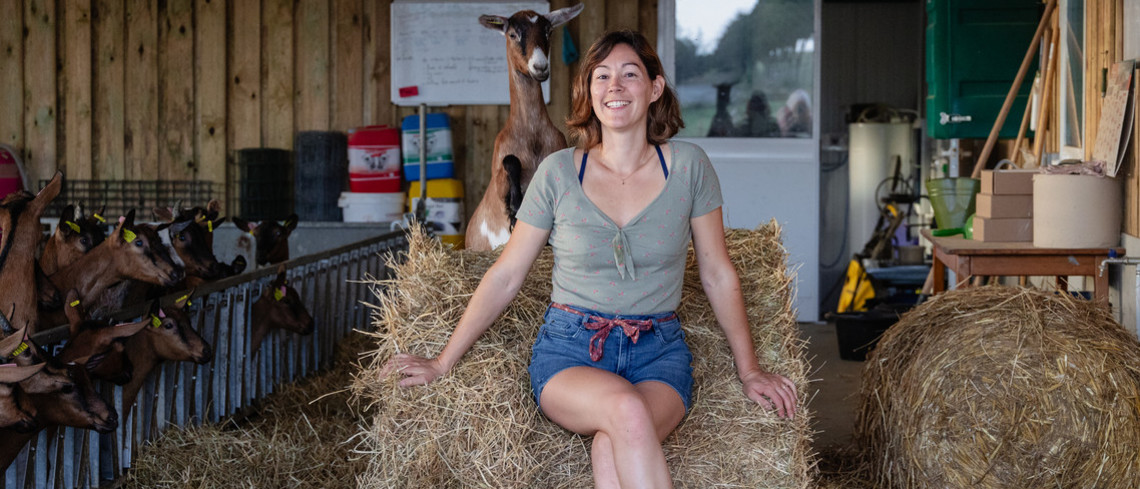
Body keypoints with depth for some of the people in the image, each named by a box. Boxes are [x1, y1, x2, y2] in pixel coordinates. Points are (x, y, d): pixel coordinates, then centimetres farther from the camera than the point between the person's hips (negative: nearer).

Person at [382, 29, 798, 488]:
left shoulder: (688, 166, 2)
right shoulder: (558, 171, 1)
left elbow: (719, 276, 10)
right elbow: (505, 276, 7)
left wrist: (749, 369, 10)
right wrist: (442, 363, 6)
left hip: (658, 351, 0)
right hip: (568, 348, 0)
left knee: (612, 449, -33)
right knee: (626, 410, -35)